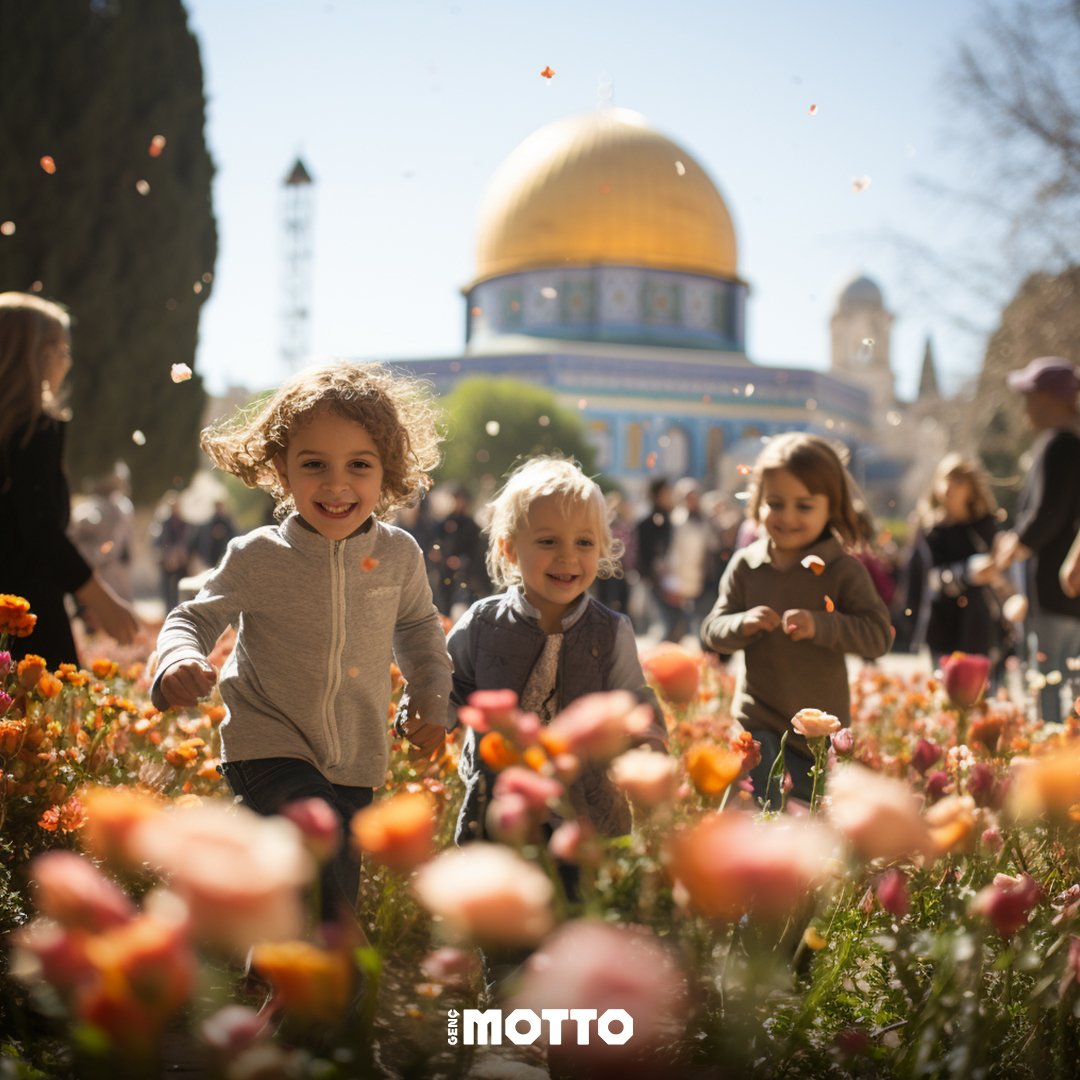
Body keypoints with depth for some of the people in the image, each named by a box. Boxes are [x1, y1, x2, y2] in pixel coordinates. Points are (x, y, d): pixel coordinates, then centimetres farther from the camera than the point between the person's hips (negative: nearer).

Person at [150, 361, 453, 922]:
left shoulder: (400, 554, -4)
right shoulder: (257, 558, -13)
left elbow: (417, 627, 15)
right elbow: (195, 618, -1)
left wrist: (431, 697, 5)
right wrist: (180, 662, -22)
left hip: (354, 760, 4)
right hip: (269, 745, -4)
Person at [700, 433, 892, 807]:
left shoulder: (844, 570, -8)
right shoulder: (746, 565, -1)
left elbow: (878, 635, -14)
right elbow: (712, 631, 1)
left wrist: (819, 625, -28)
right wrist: (742, 624, -22)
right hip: (758, 721, 1)